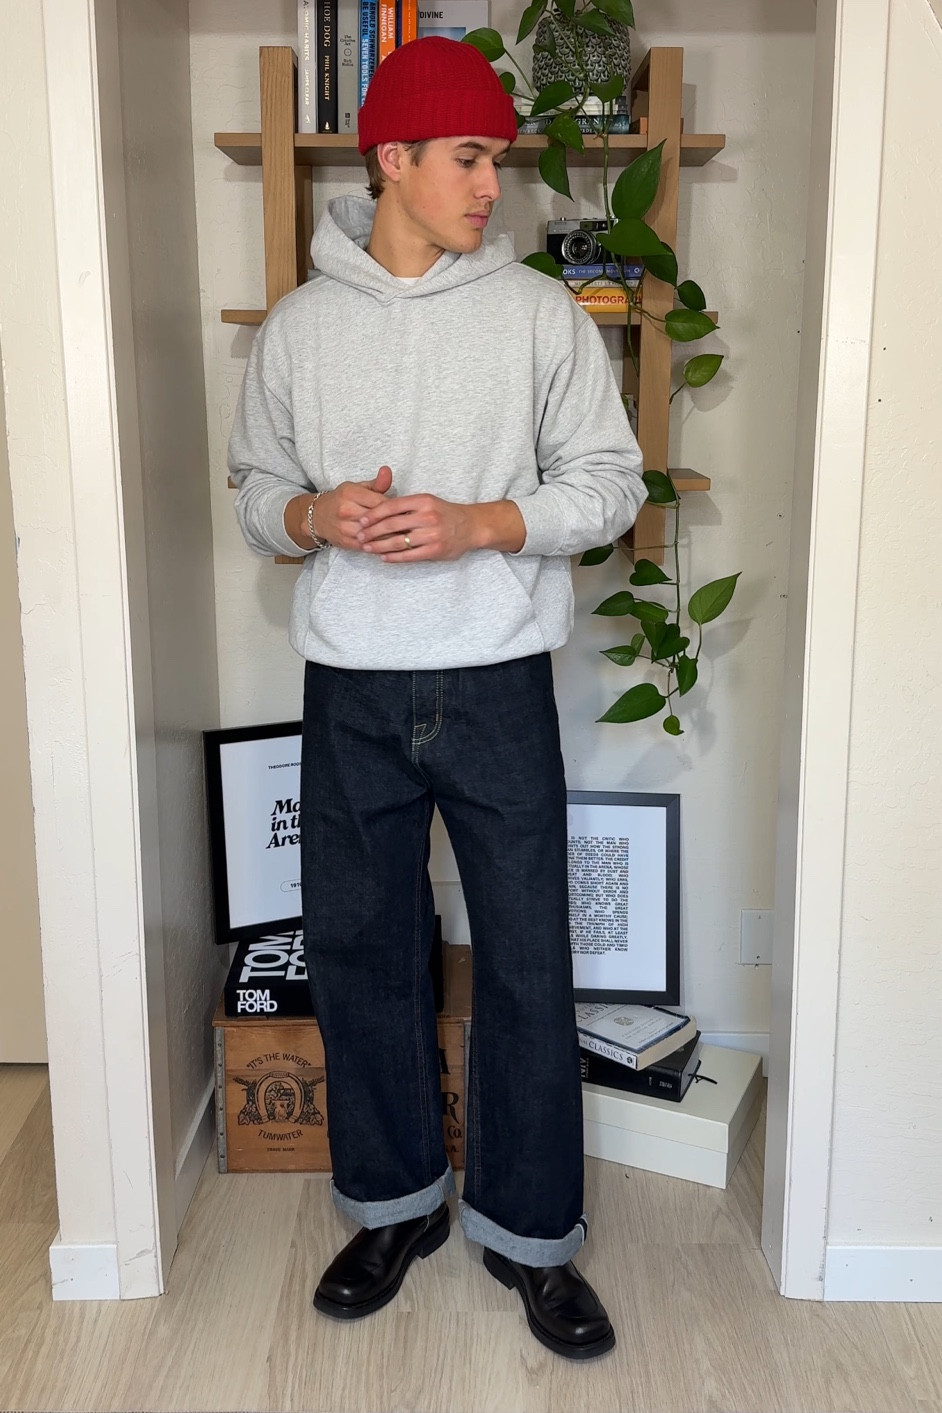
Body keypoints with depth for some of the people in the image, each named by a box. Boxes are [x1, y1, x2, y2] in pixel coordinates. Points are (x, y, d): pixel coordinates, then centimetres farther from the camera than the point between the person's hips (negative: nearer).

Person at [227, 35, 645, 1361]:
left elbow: (609, 481, 1)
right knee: (359, 952, 11)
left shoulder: (543, 313, 0)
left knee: (528, 963, 4)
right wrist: (317, 516, -11)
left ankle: (530, 1231, 24)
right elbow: (254, 488, 12)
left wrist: (480, 524, -15)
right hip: (351, 697, 2)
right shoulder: (298, 326, 5)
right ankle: (395, 1201, 33)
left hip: (497, 688, -1)